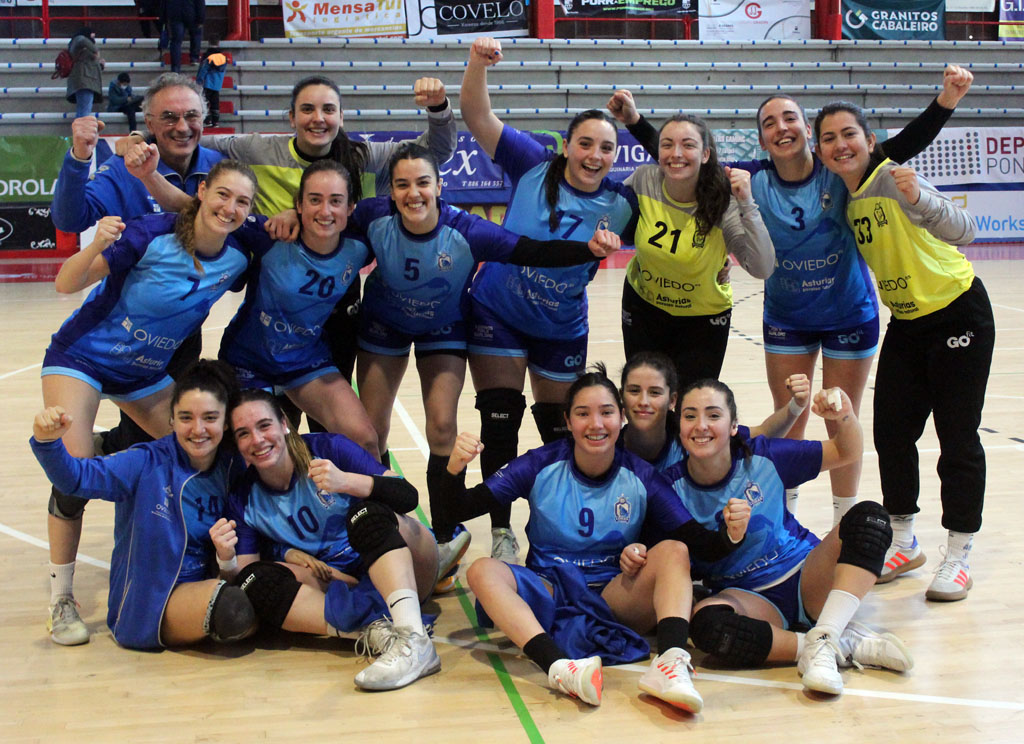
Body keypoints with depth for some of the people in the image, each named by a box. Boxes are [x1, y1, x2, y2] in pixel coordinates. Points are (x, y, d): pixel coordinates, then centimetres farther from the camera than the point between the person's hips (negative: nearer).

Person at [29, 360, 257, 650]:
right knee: (232, 607, -31)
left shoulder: (232, 471, 1)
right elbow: (78, 477, -27)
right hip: (146, 603, -6)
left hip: (205, 587, 6)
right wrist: (47, 441, -44)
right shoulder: (148, 463, -12)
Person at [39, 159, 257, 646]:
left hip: (146, 373, 5)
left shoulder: (237, 257, -12)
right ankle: (60, 598, -1)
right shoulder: (151, 235, -26)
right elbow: (65, 284, -22)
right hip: (81, 357, -5)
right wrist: (96, 246, -43)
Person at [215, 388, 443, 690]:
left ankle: (414, 640, -48)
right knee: (256, 576, -20)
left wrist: (346, 481, -33)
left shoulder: (328, 448, -9)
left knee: (367, 513, -32)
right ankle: (371, 631, -38)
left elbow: (409, 496, -17)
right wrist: (226, 561, -22)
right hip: (340, 584, 3)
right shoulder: (243, 501, 2)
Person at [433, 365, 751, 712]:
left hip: (614, 596, 0)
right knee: (483, 571, -27)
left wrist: (729, 535, -30)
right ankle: (559, 668, -49)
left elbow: (701, 544, -7)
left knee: (674, 551, -22)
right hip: (549, 593, 0)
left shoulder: (640, 476, -2)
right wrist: (454, 469, -30)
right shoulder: (542, 466, -4)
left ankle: (669, 661, -44)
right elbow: (458, 510, -8)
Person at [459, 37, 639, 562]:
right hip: (496, 315, -2)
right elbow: (477, 117, -16)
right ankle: (501, 532, 11)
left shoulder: (621, 204, -9)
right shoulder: (533, 165, -13)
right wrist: (478, 62, -32)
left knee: (560, 432, 14)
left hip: (561, 332, 2)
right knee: (500, 424, -2)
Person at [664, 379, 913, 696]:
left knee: (867, 516, -23)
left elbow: (846, 452, 3)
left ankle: (822, 640, -36)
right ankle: (847, 644, -30)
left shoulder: (763, 457, -7)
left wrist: (845, 417, -17)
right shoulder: (672, 487, -8)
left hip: (806, 580, 1)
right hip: (747, 596, -1)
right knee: (706, 622, -37)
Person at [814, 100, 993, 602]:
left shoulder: (890, 178, -23)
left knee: (957, 437, -2)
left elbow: (962, 231, -36)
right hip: (906, 322, 7)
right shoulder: (838, 197, -3)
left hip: (958, 314, -7)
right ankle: (903, 544, 22)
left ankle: (958, 556, 9)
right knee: (891, 433, 6)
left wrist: (918, 198, -54)